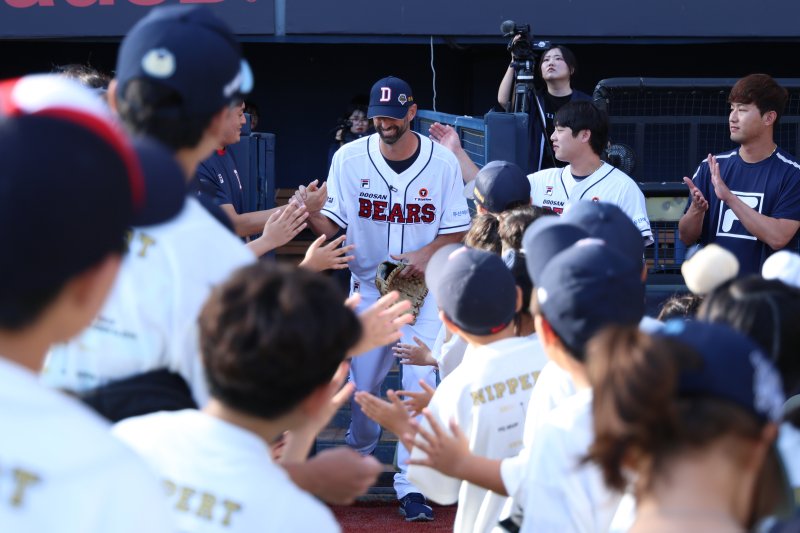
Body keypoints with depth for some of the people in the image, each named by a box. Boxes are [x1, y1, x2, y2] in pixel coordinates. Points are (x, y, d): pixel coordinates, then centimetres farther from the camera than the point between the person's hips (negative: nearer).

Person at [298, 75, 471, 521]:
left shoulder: (442, 161, -7)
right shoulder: (350, 158, -6)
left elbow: (457, 229, -2)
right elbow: (331, 226, -7)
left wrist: (426, 254, -21)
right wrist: (312, 212, -29)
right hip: (368, 285, 1)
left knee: (420, 381, -11)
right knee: (363, 379, 8)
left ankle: (412, 483, -5)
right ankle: (361, 448, 40)